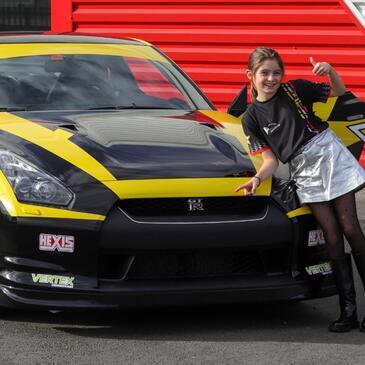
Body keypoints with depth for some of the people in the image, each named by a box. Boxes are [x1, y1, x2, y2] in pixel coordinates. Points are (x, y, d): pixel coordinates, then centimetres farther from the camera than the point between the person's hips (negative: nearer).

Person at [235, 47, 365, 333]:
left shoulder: (294, 90, 1)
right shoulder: (252, 118, 4)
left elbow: (340, 93, 10)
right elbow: (271, 159, 2)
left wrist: (330, 71, -9)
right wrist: (257, 179, -18)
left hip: (329, 154, -1)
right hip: (304, 171, 2)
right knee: (332, 237, -2)